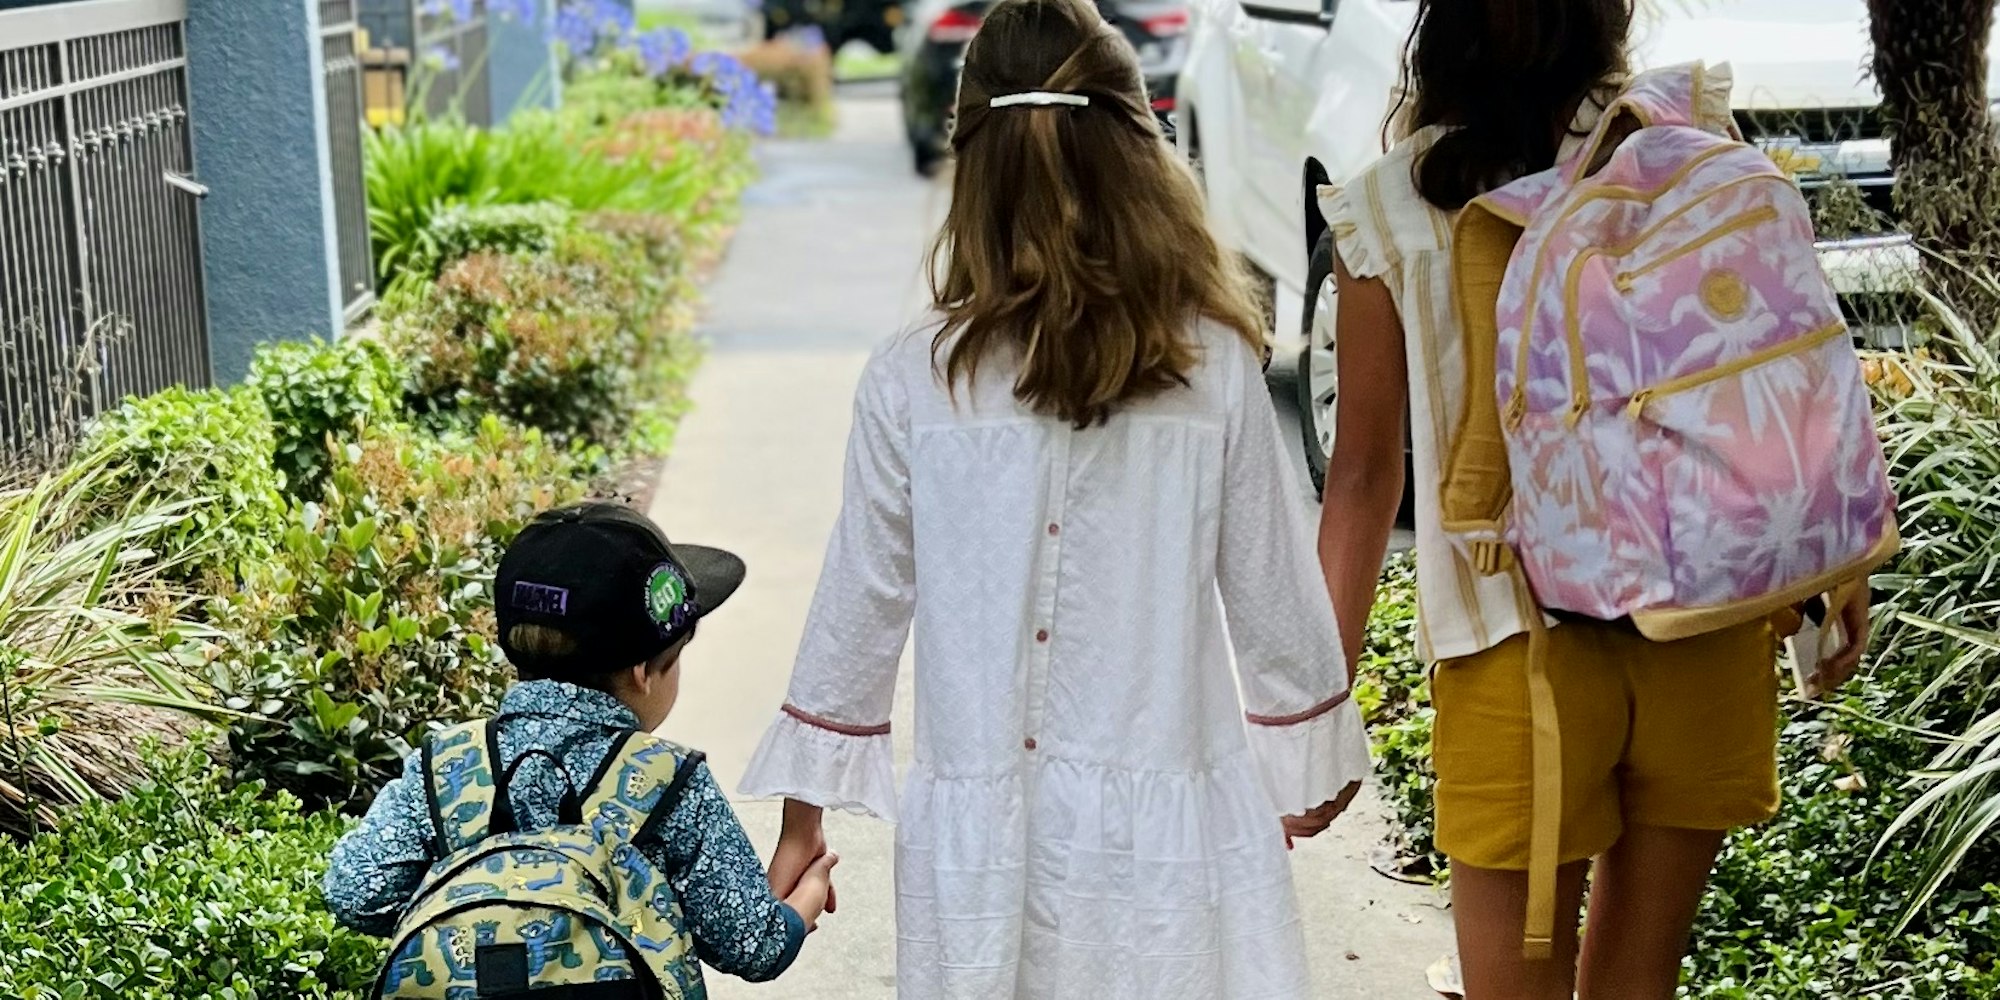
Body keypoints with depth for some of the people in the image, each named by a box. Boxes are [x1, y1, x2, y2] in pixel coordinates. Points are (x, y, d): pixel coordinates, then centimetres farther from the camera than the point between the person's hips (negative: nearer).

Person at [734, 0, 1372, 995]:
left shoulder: (911, 380, -7)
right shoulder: (1215, 366, -6)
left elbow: (861, 599, 1)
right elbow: (1271, 588, 3)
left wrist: (804, 809, 13)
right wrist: (1312, 760, 19)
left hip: (979, 839, 0)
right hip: (1167, 826, 0)